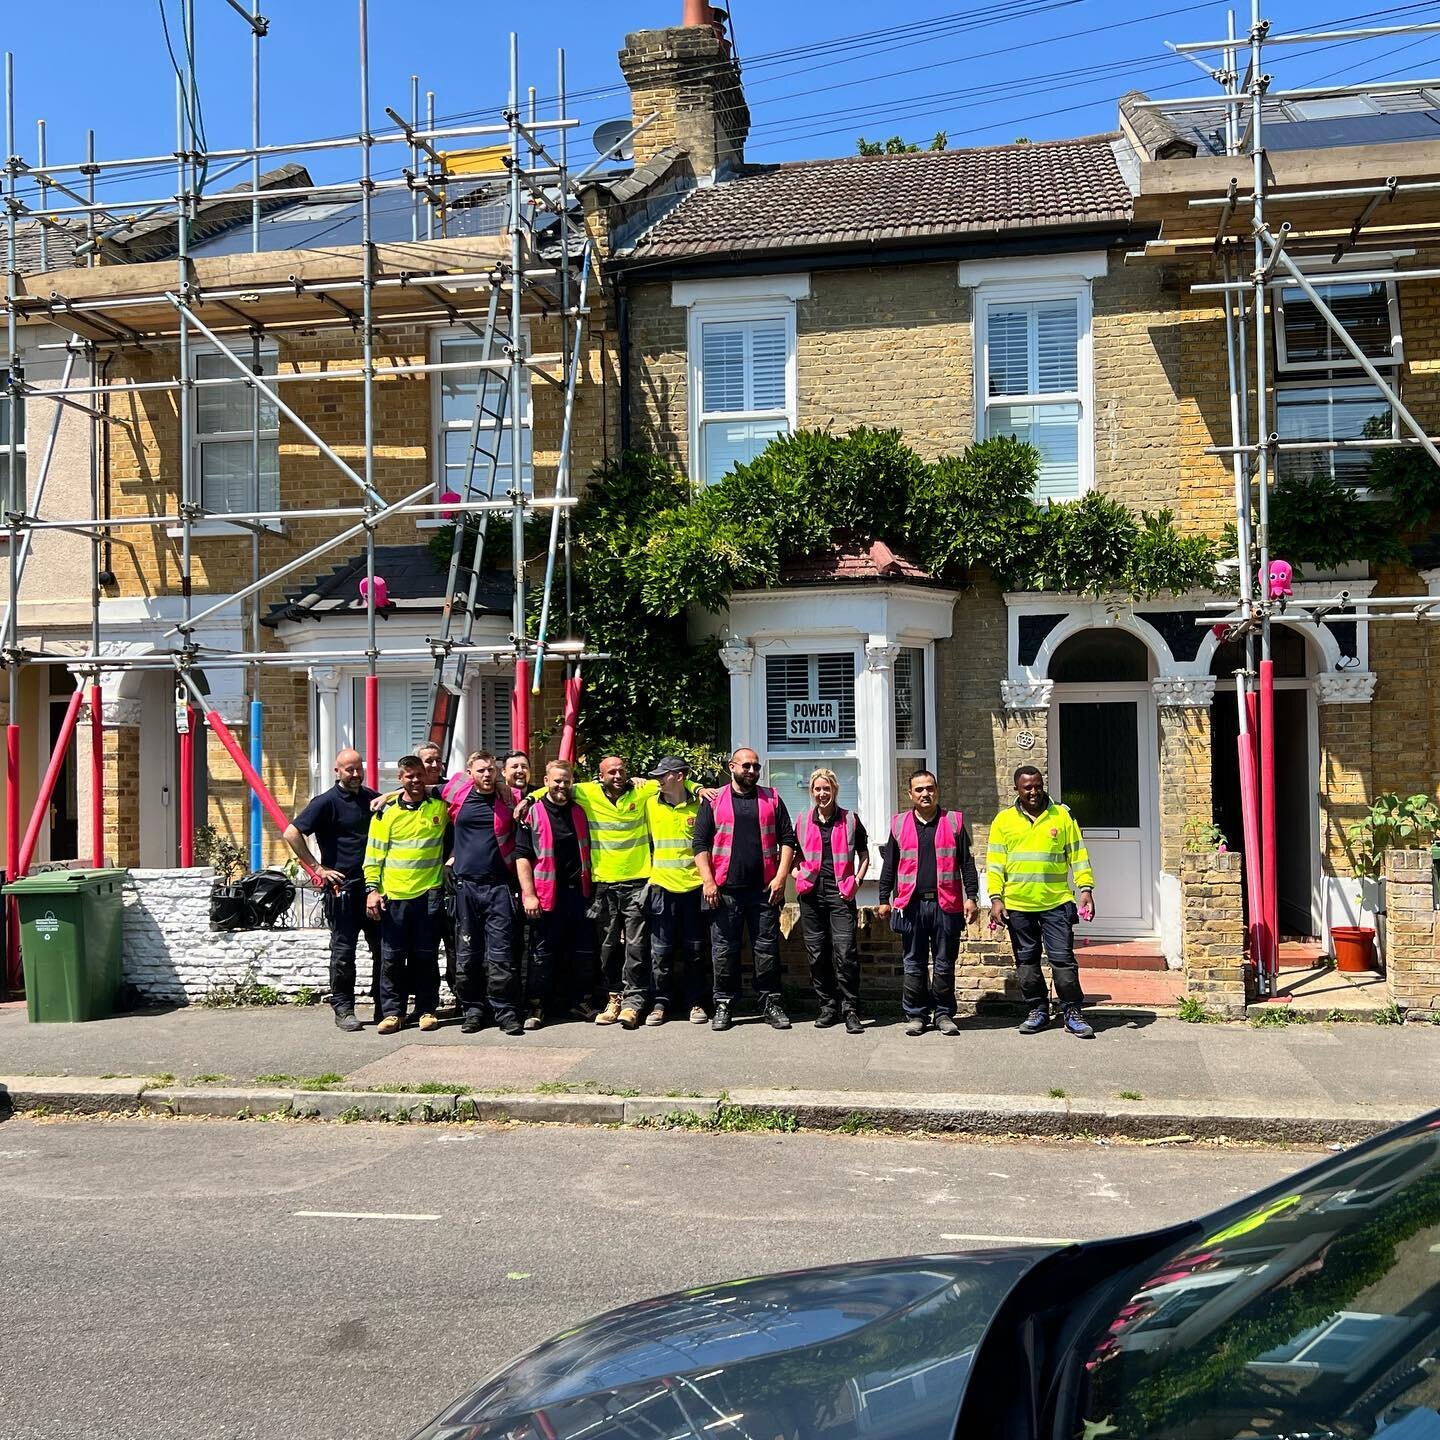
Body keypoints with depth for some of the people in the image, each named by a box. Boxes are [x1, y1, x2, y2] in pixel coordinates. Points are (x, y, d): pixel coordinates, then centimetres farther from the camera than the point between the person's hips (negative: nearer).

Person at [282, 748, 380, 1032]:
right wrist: (317, 868, -12)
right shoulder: (327, 802, -6)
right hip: (343, 887, -5)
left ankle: (385, 1007, 19)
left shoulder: (373, 799, 11)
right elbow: (291, 833, -13)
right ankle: (343, 1009, 12)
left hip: (374, 883, 5)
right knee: (343, 950, 1)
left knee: (383, 947, 8)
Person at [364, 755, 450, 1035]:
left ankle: (427, 1009, 15)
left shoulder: (440, 806, 4)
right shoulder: (386, 811, 2)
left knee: (426, 955, 5)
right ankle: (392, 1011, 13)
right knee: (392, 956, 4)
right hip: (393, 895, 0)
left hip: (428, 893, 0)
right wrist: (372, 888, -5)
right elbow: (374, 853, 2)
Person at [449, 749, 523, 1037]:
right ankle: (471, 1009, 17)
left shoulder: (509, 800, 1)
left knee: (501, 954, -4)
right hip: (465, 886, 2)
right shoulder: (458, 798, 6)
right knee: (467, 954, 7)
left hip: (499, 886, -2)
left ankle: (506, 1011, 1)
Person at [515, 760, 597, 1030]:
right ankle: (537, 1006, 11)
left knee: (584, 952, 7)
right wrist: (529, 894, -12)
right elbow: (522, 856, -6)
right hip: (547, 896, -4)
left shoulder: (579, 812, 12)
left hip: (578, 893, 4)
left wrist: (591, 888, 13)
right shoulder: (533, 813, -2)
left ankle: (580, 1000, 21)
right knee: (544, 953, 2)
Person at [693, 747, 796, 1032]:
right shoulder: (713, 801, 7)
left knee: (767, 948, 4)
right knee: (724, 949, 3)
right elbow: (701, 844, 3)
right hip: (725, 891, -1)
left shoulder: (772, 799, 10)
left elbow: (787, 839, 7)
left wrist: (781, 876, -3)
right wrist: (708, 881, -6)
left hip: (765, 889, 1)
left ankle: (771, 1003, 13)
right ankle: (724, 1004, 14)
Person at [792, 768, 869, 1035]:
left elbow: (864, 854, 13)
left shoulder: (850, 819, 5)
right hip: (811, 893, 3)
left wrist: (857, 880, 1)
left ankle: (850, 1010, -4)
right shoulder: (803, 819, 11)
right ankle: (827, 1007, 15)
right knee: (817, 953, 5)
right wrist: (796, 873, 6)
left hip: (840, 893, -3)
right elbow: (796, 852, 23)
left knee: (845, 952, -11)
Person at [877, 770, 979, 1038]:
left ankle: (944, 1014, 16)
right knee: (913, 965, 5)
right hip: (911, 905, 1)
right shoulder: (899, 824, 9)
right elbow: (889, 866, 12)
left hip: (946, 905, -1)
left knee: (944, 964, 6)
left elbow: (966, 863, 6)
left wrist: (971, 897, -2)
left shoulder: (954, 822, 6)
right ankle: (915, 1015, 14)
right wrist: (884, 900, 9)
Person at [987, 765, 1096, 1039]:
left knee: (1062, 958, -1)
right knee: (1026, 960, 9)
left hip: (1056, 903, -1)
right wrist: (996, 898, -5)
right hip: (1017, 905, 1)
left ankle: (1073, 1013, 9)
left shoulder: (1062, 815, 3)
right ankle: (1037, 1011, 21)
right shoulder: (1004, 820, 4)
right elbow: (995, 863, 3)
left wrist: (1086, 889, -5)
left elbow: (1078, 855, 4)